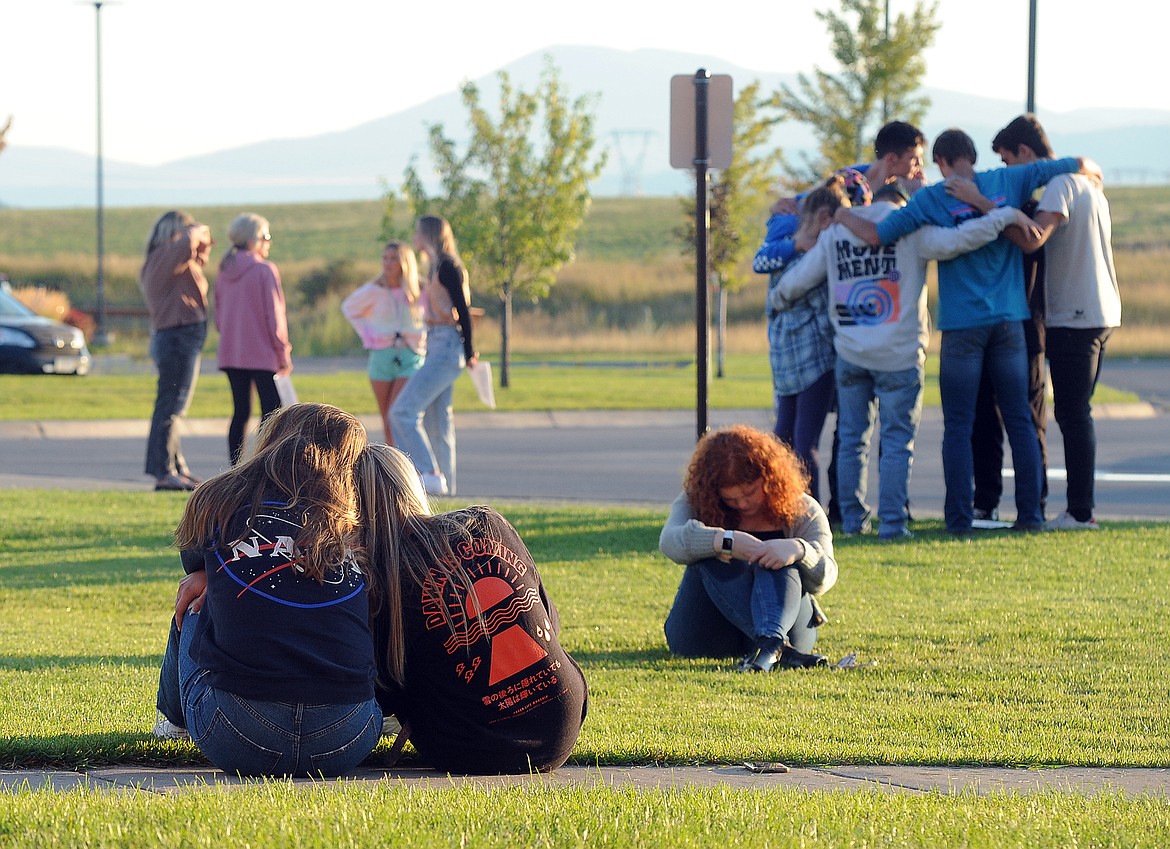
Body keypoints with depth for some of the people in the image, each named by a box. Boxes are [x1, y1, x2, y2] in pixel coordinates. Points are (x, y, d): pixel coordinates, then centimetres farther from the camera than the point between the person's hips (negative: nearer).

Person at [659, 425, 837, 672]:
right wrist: (727, 541, -37)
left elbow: (824, 580, -10)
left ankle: (770, 641, -60)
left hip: (785, 621, 0)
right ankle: (779, 650, -51)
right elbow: (670, 542, -20)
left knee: (777, 562, -29)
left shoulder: (802, 511, 3)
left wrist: (798, 550, -34)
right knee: (712, 558, -28)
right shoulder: (697, 502, 2)